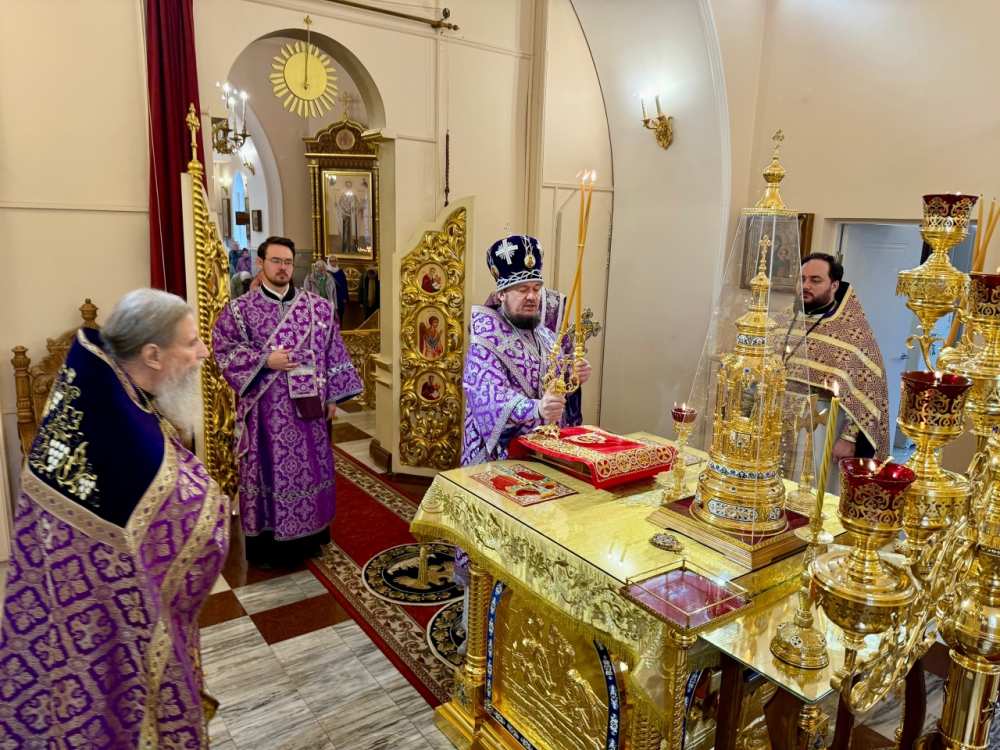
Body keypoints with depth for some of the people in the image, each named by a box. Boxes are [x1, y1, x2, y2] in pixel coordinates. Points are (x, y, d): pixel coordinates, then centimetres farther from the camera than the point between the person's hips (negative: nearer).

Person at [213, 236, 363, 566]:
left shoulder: (317, 306, 4)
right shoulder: (239, 309, -2)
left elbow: (332, 351, 6)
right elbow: (224, 349, -4)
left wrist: (332, 396, 4)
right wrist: (265, 360, -17)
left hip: (307, 405, 3)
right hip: (265, 408, -2)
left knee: (309, 467, 11)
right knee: (268, 470, 5)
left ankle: (308, 536, 28)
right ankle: (265, 543, 19)